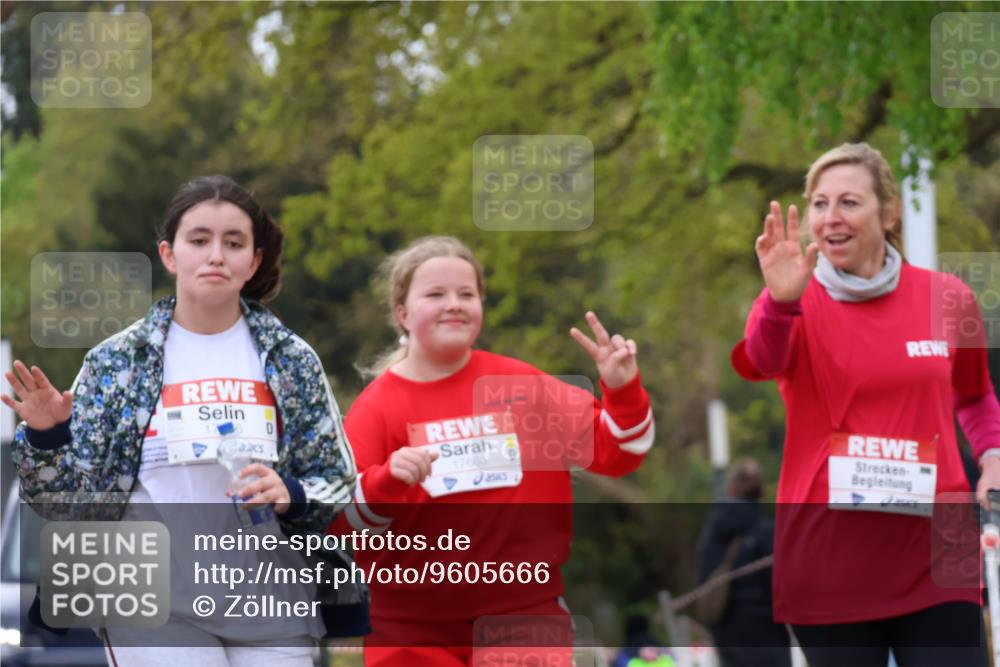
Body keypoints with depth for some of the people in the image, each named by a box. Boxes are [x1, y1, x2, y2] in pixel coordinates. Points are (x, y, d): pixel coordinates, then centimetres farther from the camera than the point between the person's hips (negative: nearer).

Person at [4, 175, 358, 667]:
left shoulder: (292, 362, 7)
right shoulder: (117, 362, 2)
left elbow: (339, 483, 11)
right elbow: (68, 494, 3)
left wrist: (291, 497, -9)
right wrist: (44, 437, -16)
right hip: (156, 610, -2)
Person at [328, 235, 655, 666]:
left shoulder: (521, 384, 2)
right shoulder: (378, 405, -4)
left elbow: (614, 450, 5)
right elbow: (341, 519, -11)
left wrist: (623, 390, -12)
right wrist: (388, 480, -29)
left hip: (524, 619, 1)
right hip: (414, 629, -1)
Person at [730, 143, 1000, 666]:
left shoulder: (948, 297, 5)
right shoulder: (796, 304, -2)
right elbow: (759, 363, -27)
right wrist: (781, 302, -47)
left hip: (934, 555, 1)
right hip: (828, 560, -1)